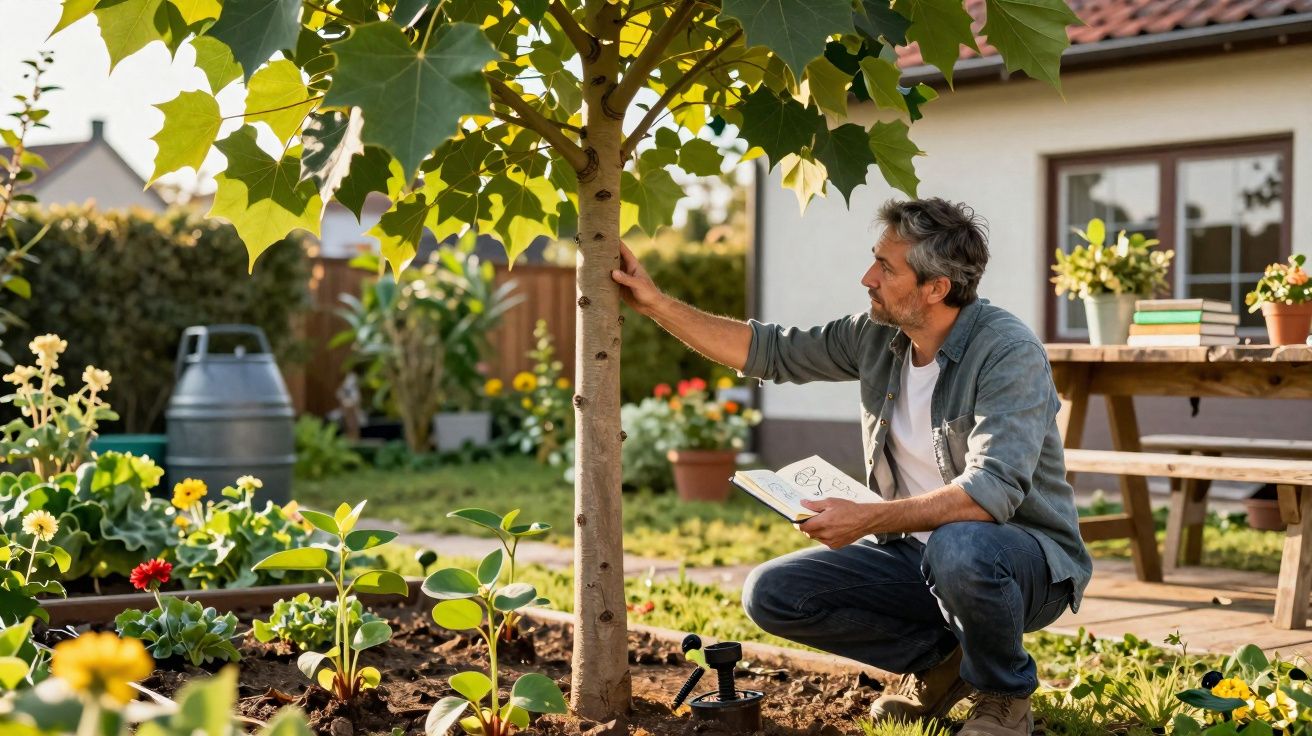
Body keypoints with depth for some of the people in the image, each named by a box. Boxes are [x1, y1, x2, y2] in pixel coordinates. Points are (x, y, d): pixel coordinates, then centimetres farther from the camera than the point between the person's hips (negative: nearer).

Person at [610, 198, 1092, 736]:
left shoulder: (1008, 351, -22)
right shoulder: (878, 336, -1)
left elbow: (992, 491, -33)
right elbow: (771, 352, 7)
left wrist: (869, 519, -38)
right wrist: (656, 303, 3)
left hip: (1025, 557, -6)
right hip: (916, 553, 7)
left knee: (958, 547, -41)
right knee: (771, 593, -7)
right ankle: (939, 659, 9)